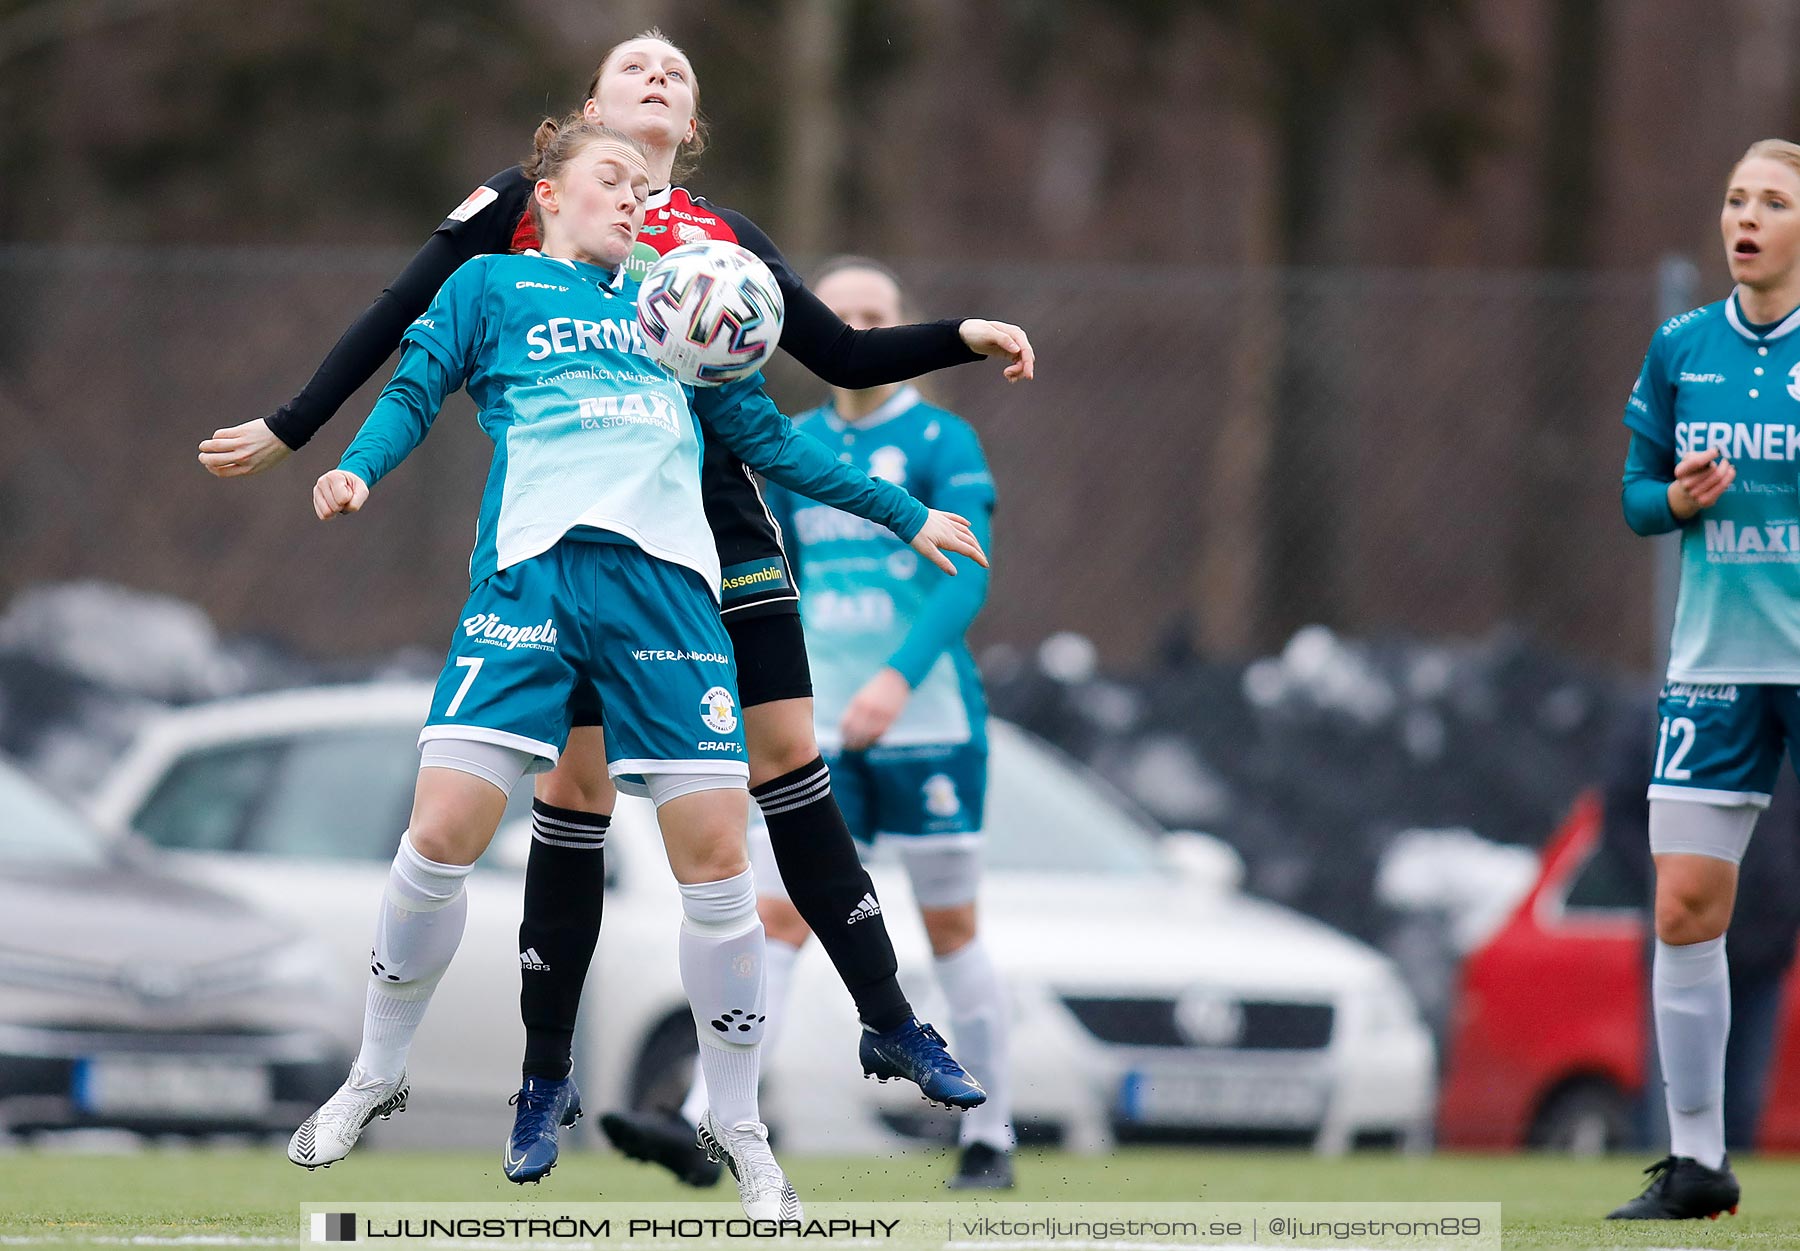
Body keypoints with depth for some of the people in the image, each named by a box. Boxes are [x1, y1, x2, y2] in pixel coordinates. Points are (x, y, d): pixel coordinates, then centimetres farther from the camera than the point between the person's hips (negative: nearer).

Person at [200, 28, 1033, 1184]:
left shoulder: (723, 238, 10)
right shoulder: (525, 205, 3)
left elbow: (846, 358, 12)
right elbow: (403, 316, 5)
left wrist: (962, 339, -2)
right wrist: (289, 432, 4)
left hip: (715, 519, 2)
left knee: (790, 753, -2)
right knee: (578, 782, -3)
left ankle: (891, 1026, 5)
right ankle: (547, 1080, 7)